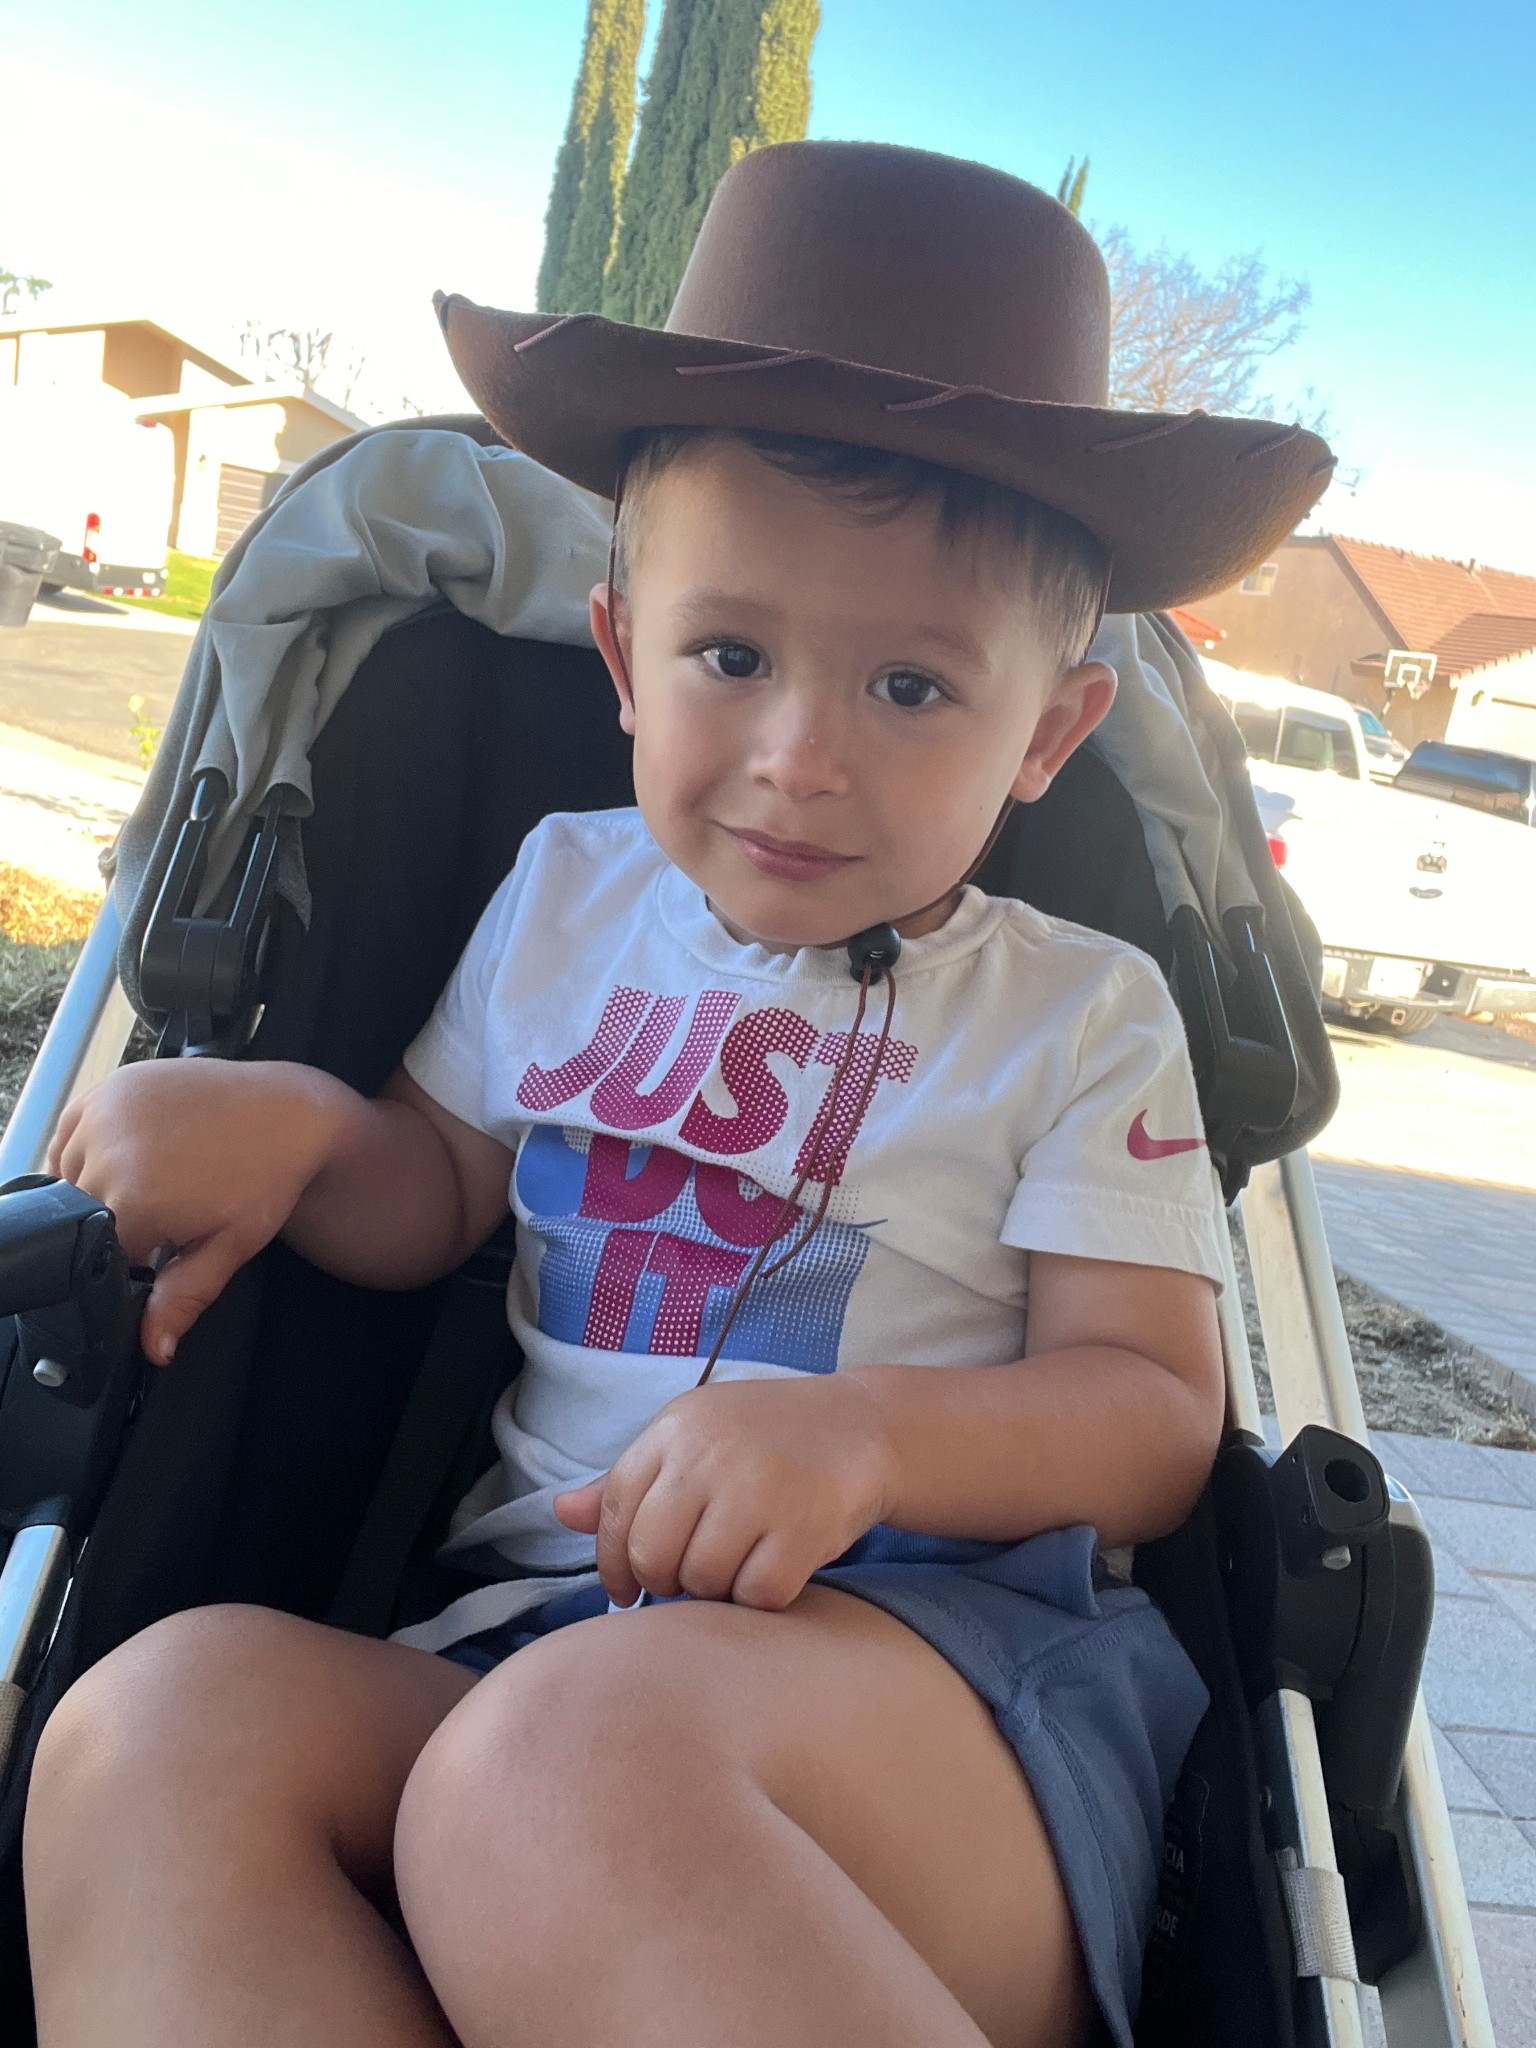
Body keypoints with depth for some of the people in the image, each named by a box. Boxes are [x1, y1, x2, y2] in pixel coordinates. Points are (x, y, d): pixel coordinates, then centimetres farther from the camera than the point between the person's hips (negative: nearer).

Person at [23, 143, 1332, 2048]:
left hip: (947, 1643, -3)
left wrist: (869, 1429, -20)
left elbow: (1154, 1411, 0)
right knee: (167, 1715, -28)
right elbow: (435, 1201, 24)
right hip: (521, 1633, 4)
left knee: (575, 1765, -38)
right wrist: (290, 1122, 1)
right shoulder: (569, 899, 15)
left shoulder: (1082, 1014, 4)